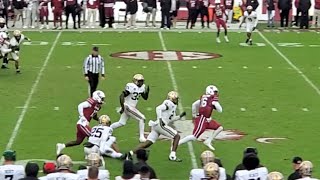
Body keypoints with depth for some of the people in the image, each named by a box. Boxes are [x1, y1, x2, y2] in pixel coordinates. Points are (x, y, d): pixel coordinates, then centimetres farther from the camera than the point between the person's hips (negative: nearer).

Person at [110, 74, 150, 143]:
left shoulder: (142, 87, 4)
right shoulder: (131, 87, -21)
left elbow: (145, 98, 11)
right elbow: (122, 96, -23)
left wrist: (147, 91, -9)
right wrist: (122, 107, -23)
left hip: (132, 107, 9)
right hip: (127, 106, -9)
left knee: (121, 123, 18)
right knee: (142, 118, -11)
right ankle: (141, 137, -4)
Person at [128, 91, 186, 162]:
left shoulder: (172, 106, 25)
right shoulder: (170, 104, -5)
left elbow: (170, 119, 31)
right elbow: (158, 108, -17)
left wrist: (180, 116, 25)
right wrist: (160, 119, -24)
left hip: (156, 125, 9)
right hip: (160, 125, -9)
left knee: (148, 143, 3)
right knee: (177, 136, -2)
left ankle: (131, 153, -3)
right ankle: (172, 156, -8)